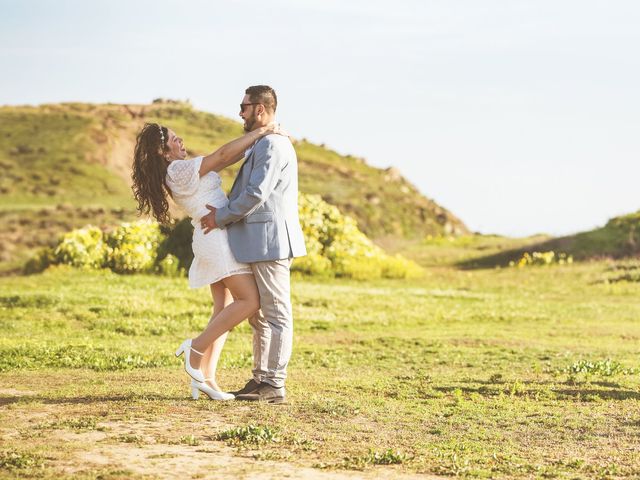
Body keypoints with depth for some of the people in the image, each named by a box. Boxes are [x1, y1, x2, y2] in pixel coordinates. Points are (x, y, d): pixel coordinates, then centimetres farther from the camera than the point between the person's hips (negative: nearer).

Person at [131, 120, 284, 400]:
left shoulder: (179, 170, 15)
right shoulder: (180, 170, -14)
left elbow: (225, 160, 17)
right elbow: (223, 154, -19)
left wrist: (256, 142, 8)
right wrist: (260, 132, -13)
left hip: (213, 242, 10)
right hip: (218, 238, -10)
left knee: (225, 309, 7)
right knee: (250, 301, -12)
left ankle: (206, 377, 3)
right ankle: (197, 348, -8)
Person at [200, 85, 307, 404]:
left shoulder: (272, 144, -13)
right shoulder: (260, 145, 20)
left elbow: (256, 194, -20)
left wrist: (221, 217, -10)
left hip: (271, 240, -11)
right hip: (258, 243, 11)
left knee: (276, 313, -7)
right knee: (259, 315, 13)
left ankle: (275, 385, -5)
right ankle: (261, 379, 19)